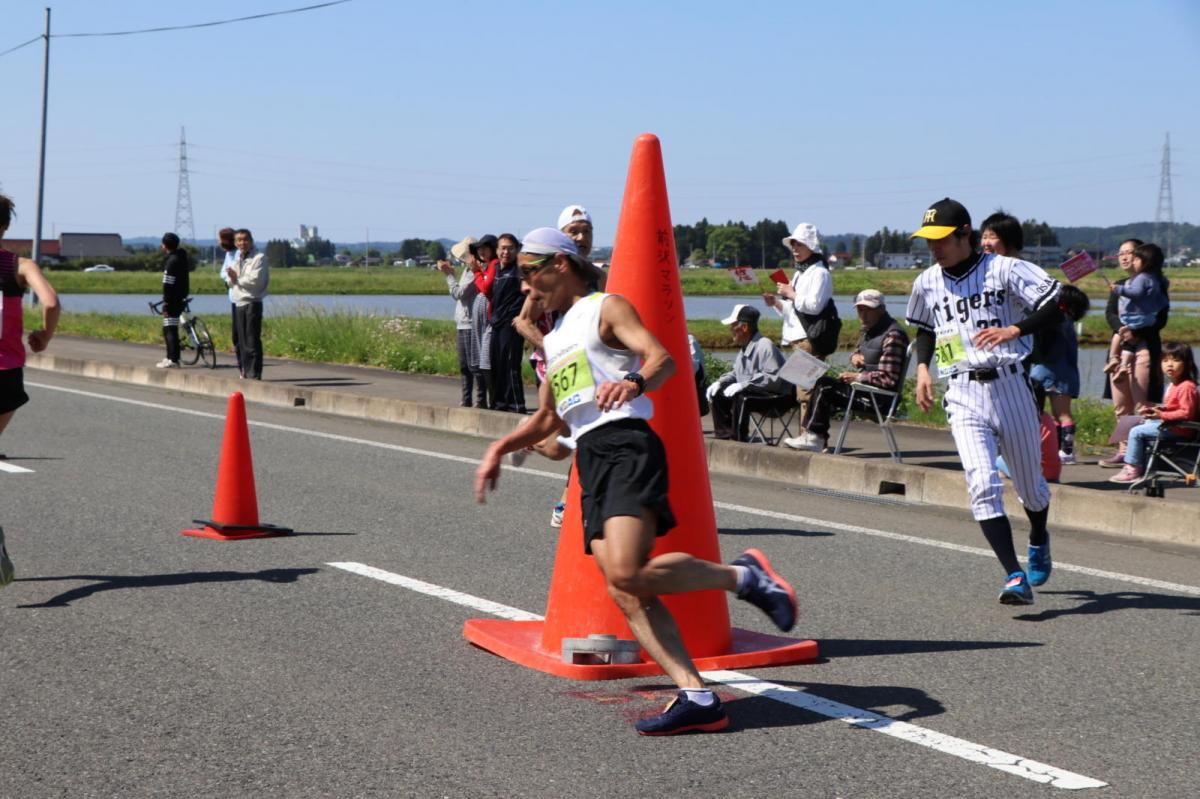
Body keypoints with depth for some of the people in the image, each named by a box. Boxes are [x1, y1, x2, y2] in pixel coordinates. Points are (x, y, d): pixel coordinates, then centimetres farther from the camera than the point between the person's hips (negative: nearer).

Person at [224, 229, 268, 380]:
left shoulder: (259, 258, -6)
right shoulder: (237, 260, 19)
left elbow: (256, 280, -17)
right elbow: (231, 284, 17)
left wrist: (237, 278, -7)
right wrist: (232, 278, -6)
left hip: (252, 303, -7)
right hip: (239, 303, 8)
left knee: (253, 340, -10)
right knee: (242, 340, 9)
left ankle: (254, 374, -10)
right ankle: (246, 371, 16)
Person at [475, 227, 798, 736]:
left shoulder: (607, 308, 4)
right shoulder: (554, 337, 28)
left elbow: (663, 358, -14)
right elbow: (546, 419, 37)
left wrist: (635, 382, -34)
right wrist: (501, 448, 24)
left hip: (626, 445, -8)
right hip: (590, 460, 8)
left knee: (625, 572, -26)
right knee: (624, 593, -7)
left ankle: (743, 575, -9)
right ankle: (697, 698, -9)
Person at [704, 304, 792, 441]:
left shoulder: (765, 346, -21)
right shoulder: (745, 348, 10)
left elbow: (774, 378, -31)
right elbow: (736, 373, 23)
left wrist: (744, 385, -31)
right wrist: (720, 382, 3)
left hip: (777, 396, -10)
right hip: (753, 393, 10)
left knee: (741, 399, -34)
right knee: (717, 395, 7)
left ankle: (738, 440, -28)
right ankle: (724, 437, 5)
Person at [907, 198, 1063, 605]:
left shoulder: (1004, 269, -5)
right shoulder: (927, 283, 8)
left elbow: (1056, 305, -12)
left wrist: (1013, 330, -25)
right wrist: (922, 366, 9)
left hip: (1009, 386, -2)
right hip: (963, 395, 2)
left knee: (1030, 485, 13)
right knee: (982, 485, -17)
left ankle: (1039, 541, 46)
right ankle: (1014, 576, -17)